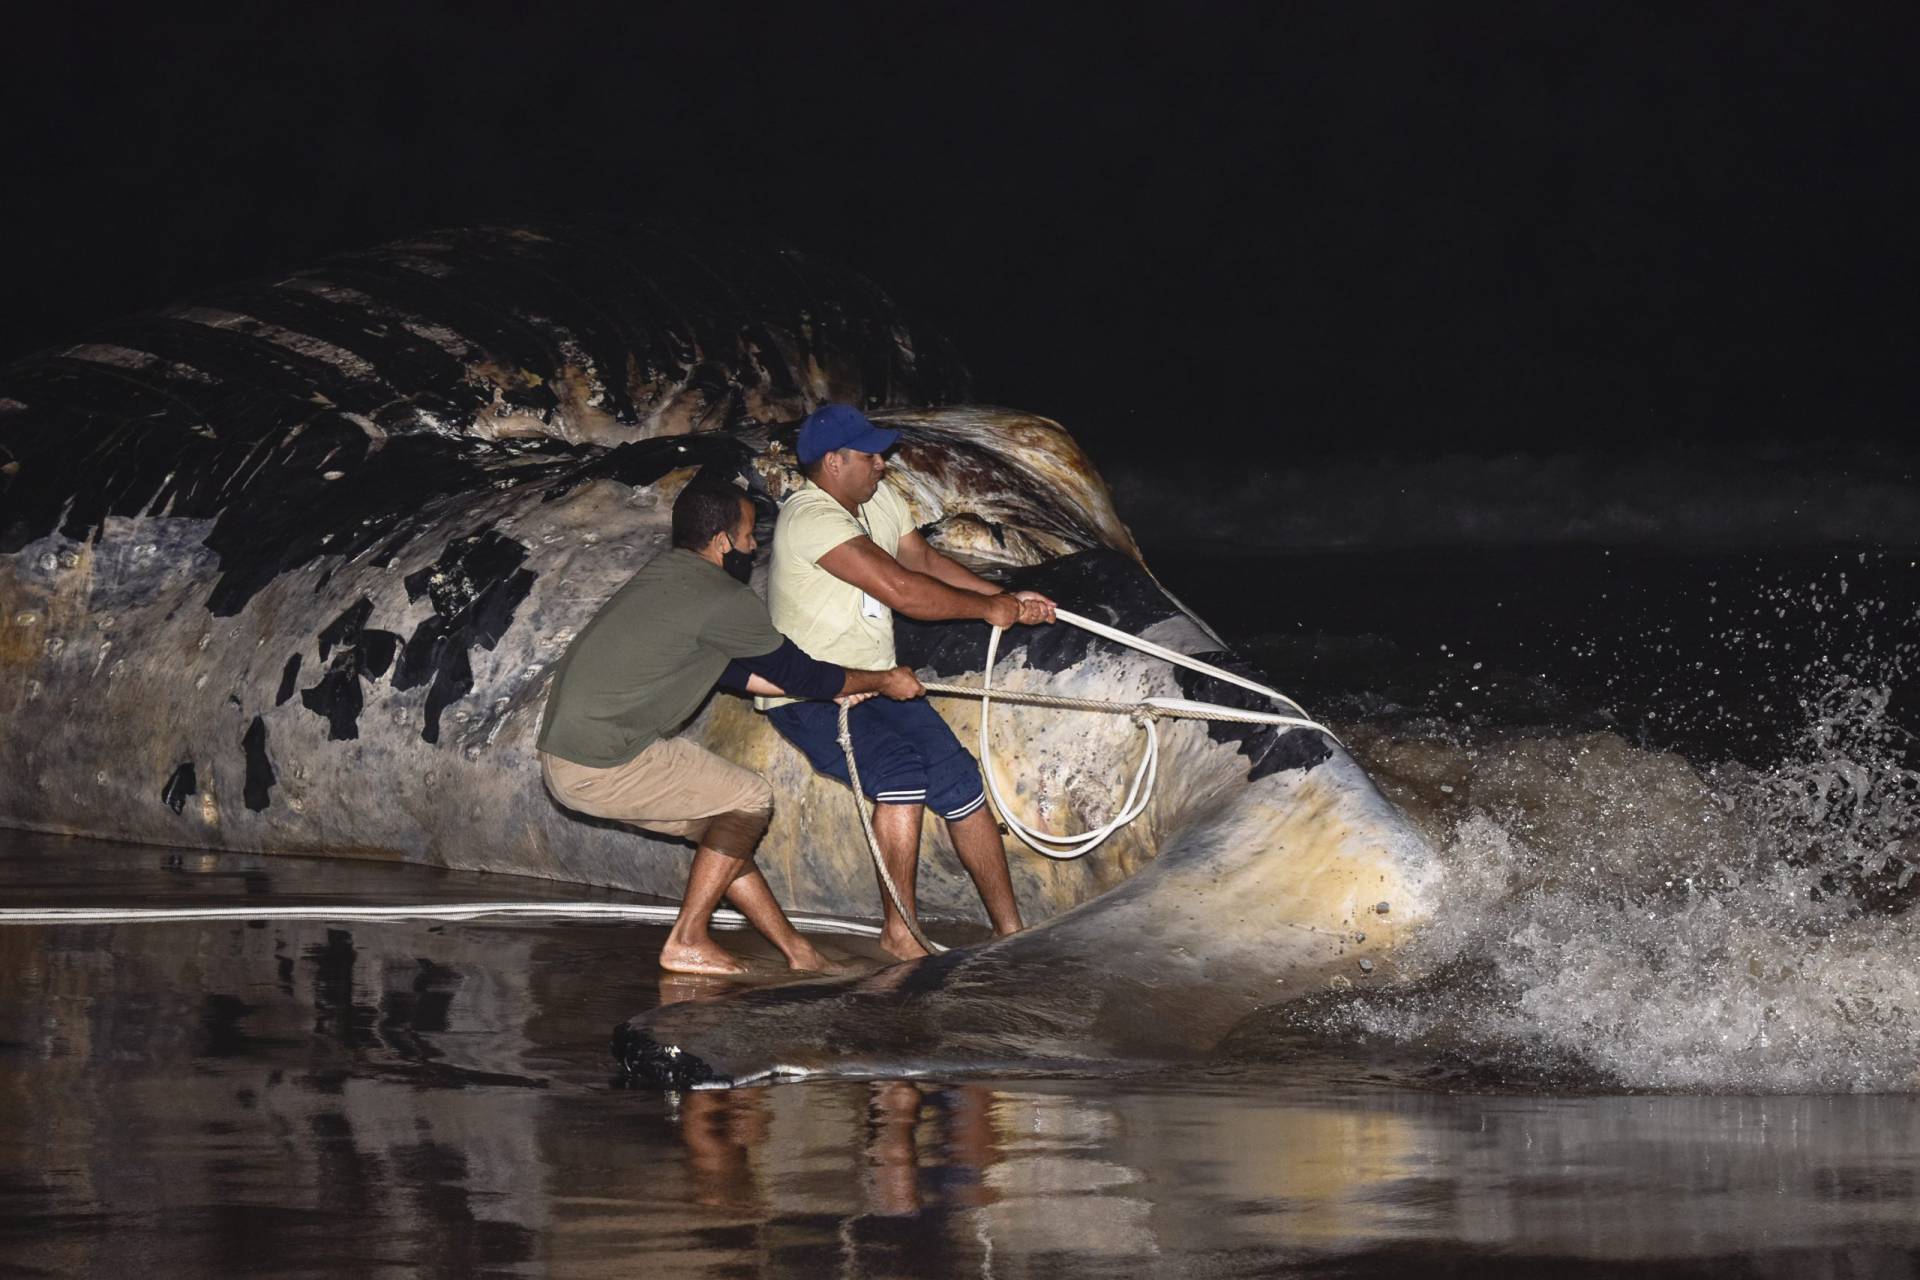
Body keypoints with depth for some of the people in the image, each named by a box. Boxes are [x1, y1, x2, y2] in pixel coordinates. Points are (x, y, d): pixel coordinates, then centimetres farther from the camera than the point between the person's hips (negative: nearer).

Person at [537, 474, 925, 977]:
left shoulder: (665, 576, 15)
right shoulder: (723, 599, -14)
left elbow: (728, 670, 25)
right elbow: (797, 673, -3)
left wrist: (831, 686, 27)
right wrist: (884, 681, 13)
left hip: (564, 754, 9)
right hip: (600, 765, -9)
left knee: (723, 819, 18)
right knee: (750, 801, 2)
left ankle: (796, 949, 21)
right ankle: (687, 943, 4)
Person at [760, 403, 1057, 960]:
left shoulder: (879, 500, 7)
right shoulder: (812, 518, -24)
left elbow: (925, 560, 15)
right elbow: (901, 589, -27)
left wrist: (1008, 598, 3)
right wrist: (989, 609, -16)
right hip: (808, 697, -9)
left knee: (958, 778, -3)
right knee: (901, 771, -27)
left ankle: (1011, 929, 2)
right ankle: (898, 931, -17)